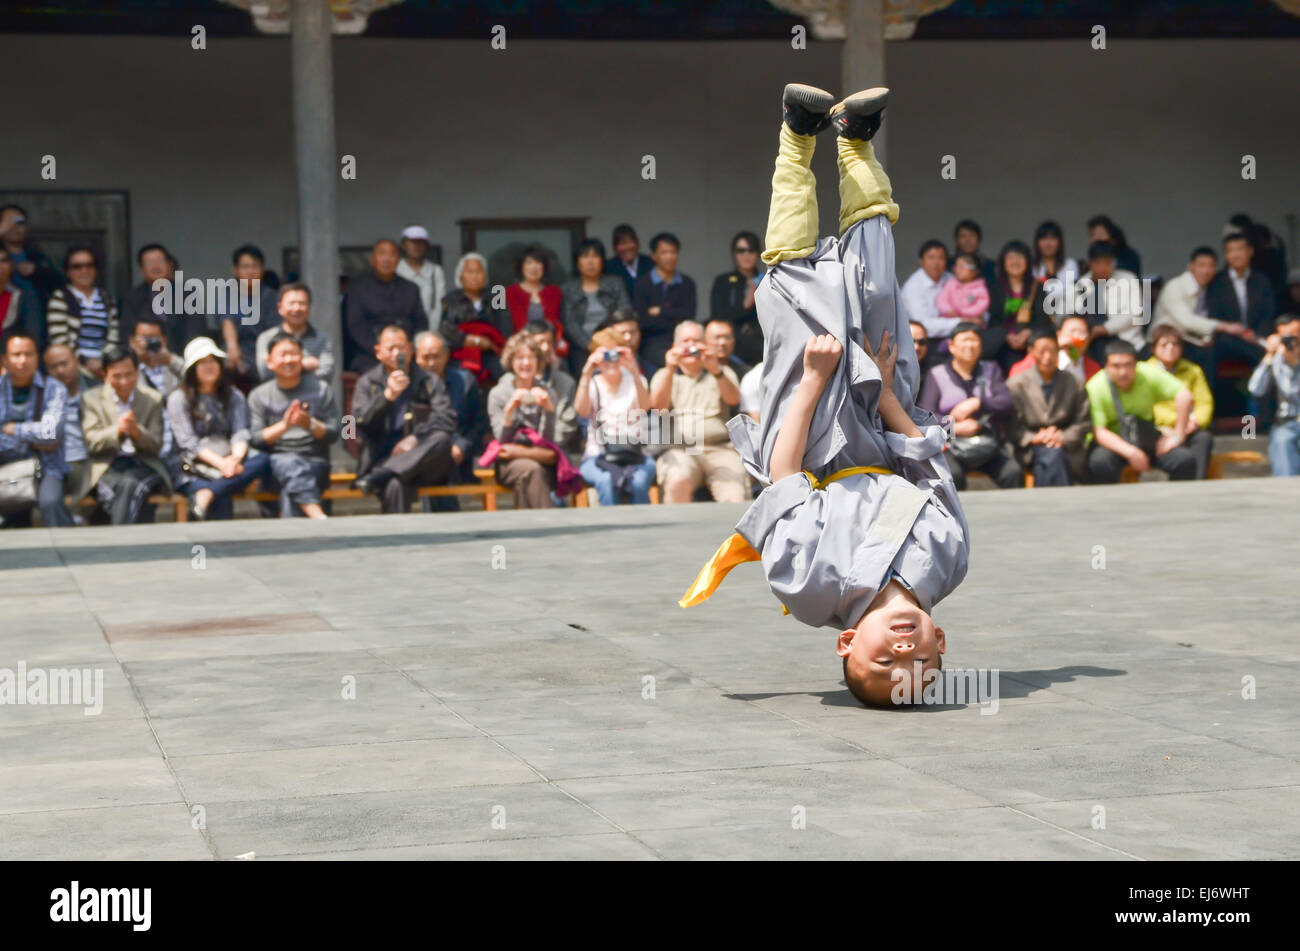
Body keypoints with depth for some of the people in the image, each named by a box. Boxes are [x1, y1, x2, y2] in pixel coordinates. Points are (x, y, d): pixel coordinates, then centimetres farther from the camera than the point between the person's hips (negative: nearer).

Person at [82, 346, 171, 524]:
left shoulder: (153, 399, 12)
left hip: (143, 464, 1)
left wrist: (137, 432, -16)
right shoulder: (91, 399, 9)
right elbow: (91, 443, -1)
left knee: (130, 484, -36)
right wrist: (117, 431, -21)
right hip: (107, 466, -1)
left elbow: (156, 446, 6)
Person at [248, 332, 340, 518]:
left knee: (290, 487, -35)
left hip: (315, 462, 1)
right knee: (290, 463, -38)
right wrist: (284, 426, -15)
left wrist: (311, 425, -13)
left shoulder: (320, 389, 13)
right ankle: (319, 517, -55)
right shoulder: (258, 396, 12)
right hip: (275, 463, -1)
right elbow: (256, 440, 1)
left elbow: (333, 435, 7)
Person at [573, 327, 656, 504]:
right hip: (598, 456, 0)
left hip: (635, 456, 1)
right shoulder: (592, 384, 11)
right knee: (606, 482, -36)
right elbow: (582, 410, -12)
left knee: (639, 482, -34)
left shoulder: (634, 381, 12)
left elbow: (645, 406, -12)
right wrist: (586, 375, -25)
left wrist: (634, 372, -27)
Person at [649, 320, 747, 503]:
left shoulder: (722, 372, 22)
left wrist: (716, 371, -20)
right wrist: (670, 370, -17)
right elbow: (658, 406, -1)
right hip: (678, 450, -1)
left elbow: (733, 399, -1)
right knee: (678, 482, -36)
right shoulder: (663, 376, 21)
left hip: (721, 448, 1)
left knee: (736, 500, -28)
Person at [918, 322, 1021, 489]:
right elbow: (926, 415, -2)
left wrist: (976, 403, -10)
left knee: (1013, 472, -26)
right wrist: (956, 427, -17)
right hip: (952, 445, -2)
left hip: (988, 444, 2)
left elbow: (1007, 403, 4)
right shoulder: (937, 375, 10)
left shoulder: (991, 370, 19)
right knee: (953, 475, -34)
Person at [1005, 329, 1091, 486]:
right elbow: (1012, 428, 4)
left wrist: (1063, 438, -10)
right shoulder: (1015, 385, 10)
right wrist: (1034, 438, -14)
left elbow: (1084, 423, 8)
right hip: (1031, 452, -1)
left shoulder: (1075, 384, 14)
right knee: (1052, 455, -36)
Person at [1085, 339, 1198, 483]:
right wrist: (1130, 452, -33)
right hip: (1112, 442, -3)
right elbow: (1099, 432, -23)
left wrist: (1178, 436, -13)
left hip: (1146, 439, 3)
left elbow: (1184, 396, -10)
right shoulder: (1095, 388, -16)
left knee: (1186, 459, -21)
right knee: (1100, 462, -37)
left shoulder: (1149, 374, -9)